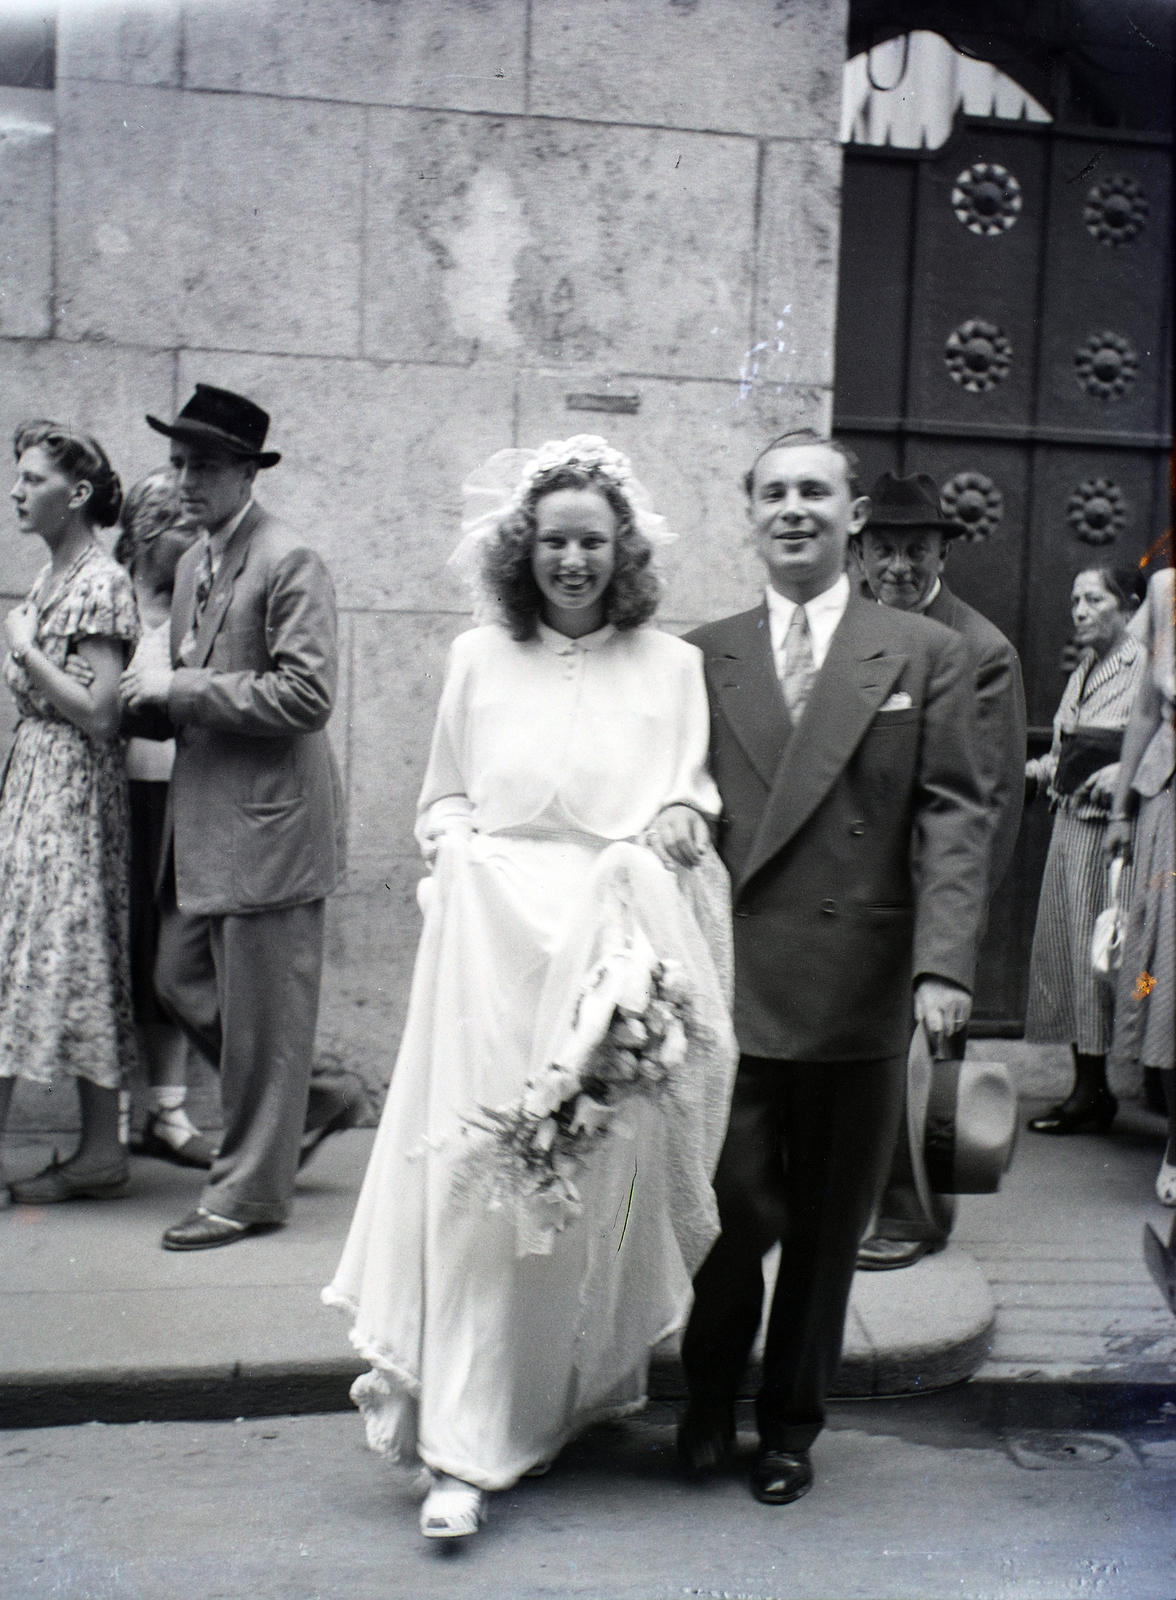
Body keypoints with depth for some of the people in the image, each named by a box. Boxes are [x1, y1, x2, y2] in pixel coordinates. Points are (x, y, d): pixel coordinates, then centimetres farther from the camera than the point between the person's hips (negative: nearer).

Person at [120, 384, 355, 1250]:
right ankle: (313, 1096, 32)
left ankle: (250, 1190, 14)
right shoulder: (194, 562, 15)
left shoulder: (290, 561, -13)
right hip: (203, 816, 9)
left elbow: (307, 694, -21)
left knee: (262, 1008, 1)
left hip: (266, 820, -9)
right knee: (182, 982, 14)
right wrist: (155, 697, 0)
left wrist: (180, 688, -18)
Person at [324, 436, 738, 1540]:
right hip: (494, 942, 0)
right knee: (479, 1180, -4)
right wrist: (462, 848, -3)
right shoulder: (478, 658, 11)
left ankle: (578, 1391, 29)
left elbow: (694, 798, 12)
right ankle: (465, 1449, 2)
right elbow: (441, 797, 17)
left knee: (598, 1180, 6)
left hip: (618, 950, 0)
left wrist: (680, 821, -10)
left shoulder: (671, 665, 8)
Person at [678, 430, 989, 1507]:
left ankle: (790, 1426, 31)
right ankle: (709, 1406, 30)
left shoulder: (925, 655, 5)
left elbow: (953, 818, -2)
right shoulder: (702, 657, 8)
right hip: (730, 987, 0)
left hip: (859, 992, 0)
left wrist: (945, 963, -13)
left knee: (827, 1228, 11)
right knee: (733, 1212, 3)